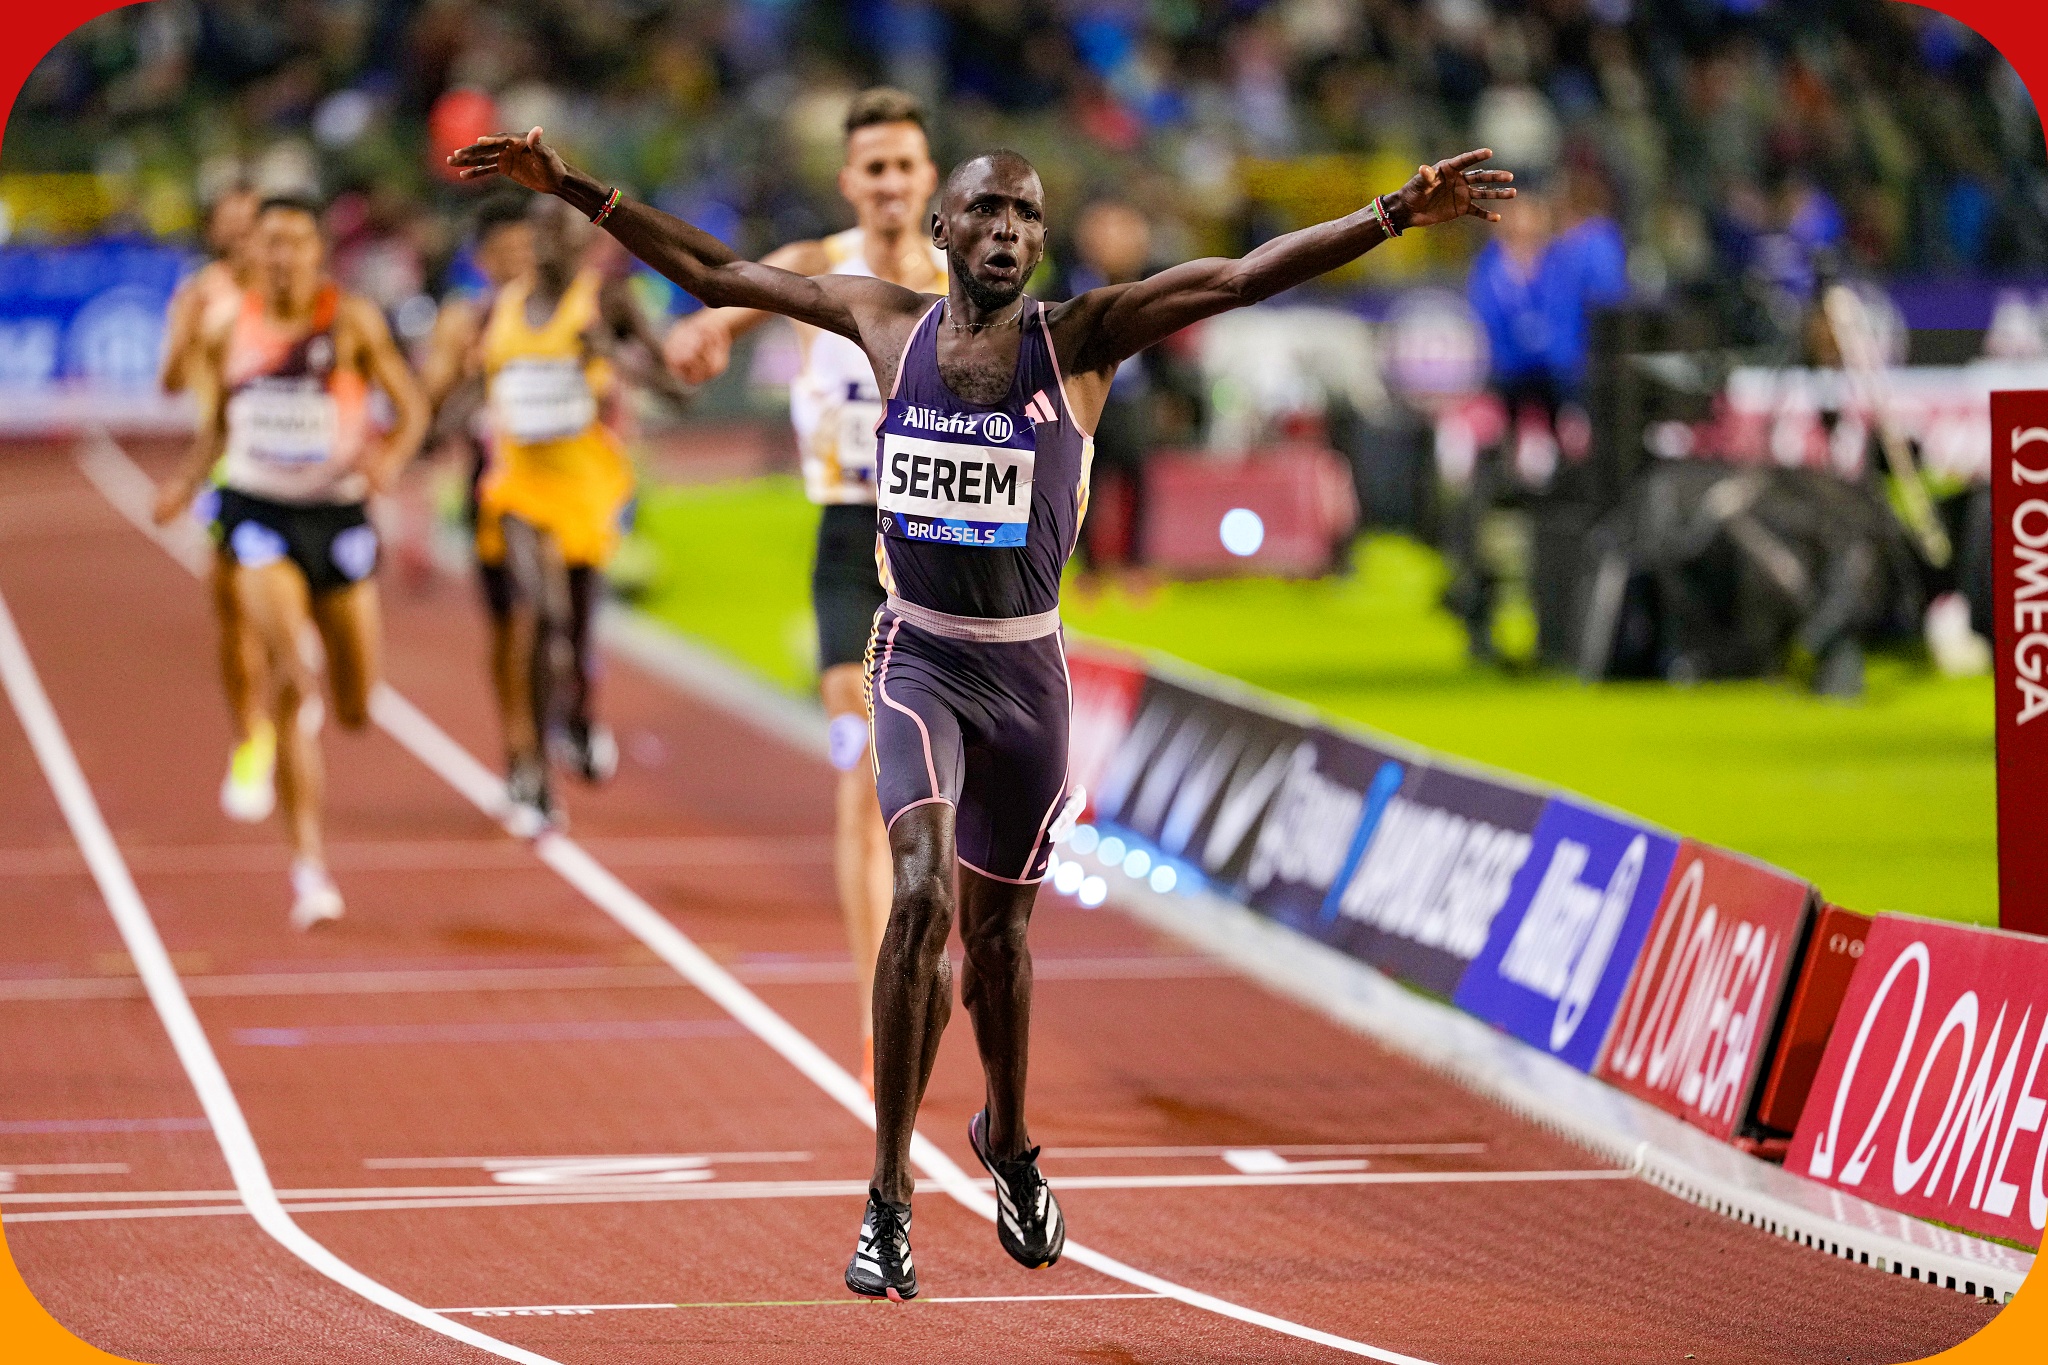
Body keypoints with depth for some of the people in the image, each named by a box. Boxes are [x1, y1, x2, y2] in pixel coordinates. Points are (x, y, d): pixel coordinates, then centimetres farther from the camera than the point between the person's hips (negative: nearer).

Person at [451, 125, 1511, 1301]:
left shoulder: (1082, 340, -5)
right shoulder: (892, 325, 0)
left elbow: (1242, 278, -14)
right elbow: (716, 273, 8)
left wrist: (1397, 215, -24)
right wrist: (571, 188, 7)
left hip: (1028, 669, 1)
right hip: (920, 659, -1)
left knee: (1000, 928, 13)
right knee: (923, 895, -21)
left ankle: (1009, 1144, 42)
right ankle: (888, 1198, -15)